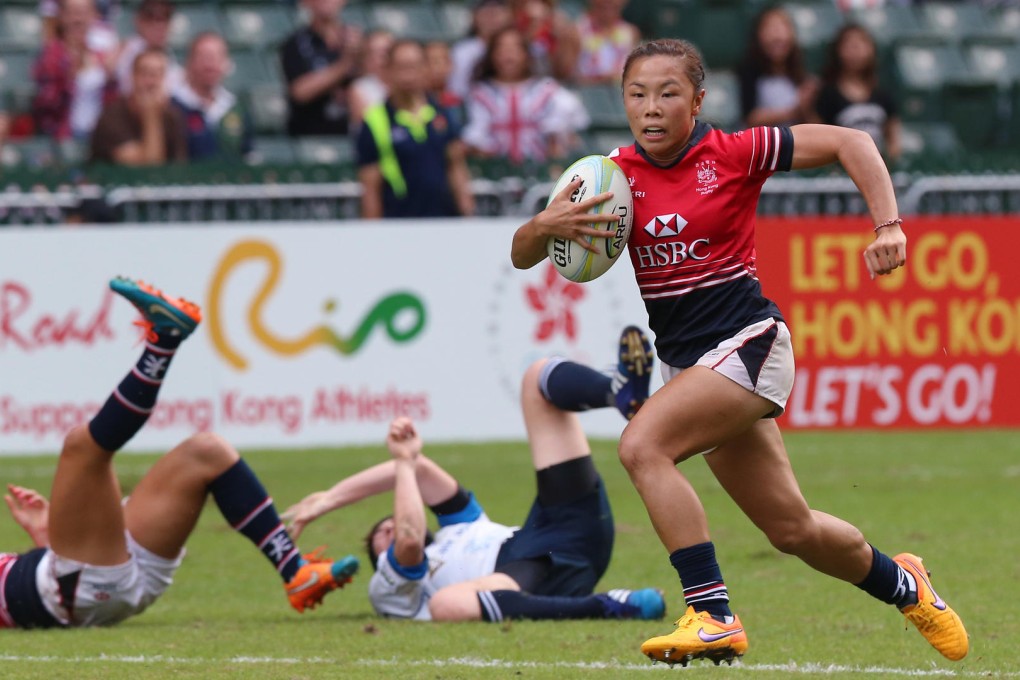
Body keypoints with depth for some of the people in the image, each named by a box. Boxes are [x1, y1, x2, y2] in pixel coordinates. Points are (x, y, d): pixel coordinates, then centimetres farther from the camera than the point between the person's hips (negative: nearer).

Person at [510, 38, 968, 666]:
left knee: (642, 446, -29)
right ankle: (901, 583, 40)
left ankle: (713, 616, -29)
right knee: (792, 529, 12)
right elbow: (522, 257, 2)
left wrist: (888, 226, -14)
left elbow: (850, 143, -4)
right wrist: (545, 225, -20)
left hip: (748, 343, -5)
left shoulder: (732, 154, -9)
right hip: (687, 362, 6)